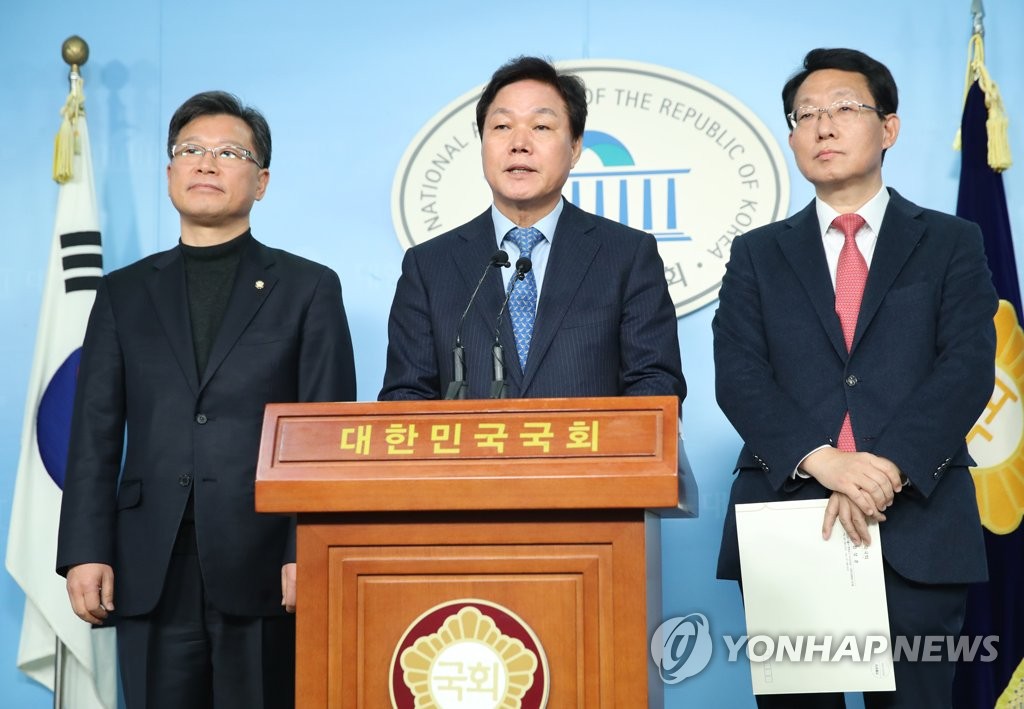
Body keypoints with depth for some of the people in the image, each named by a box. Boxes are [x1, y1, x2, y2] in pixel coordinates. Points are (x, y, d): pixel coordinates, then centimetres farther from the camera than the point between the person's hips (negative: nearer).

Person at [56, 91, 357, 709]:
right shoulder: (124, 293, 15)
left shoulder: (310, 288, 7)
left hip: (266, 566, -2)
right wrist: (85, 552, -2)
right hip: (152, 571, 2)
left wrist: (310, 554, -10)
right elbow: (95, 434, 9)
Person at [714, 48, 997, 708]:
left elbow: (968, 368, -2)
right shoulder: (757, 255, 14)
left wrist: (887, 469, -17)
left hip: (917, 529, -1)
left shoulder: (951, 243, 11)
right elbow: (739, 376, 1)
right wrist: (823, 461, -17)